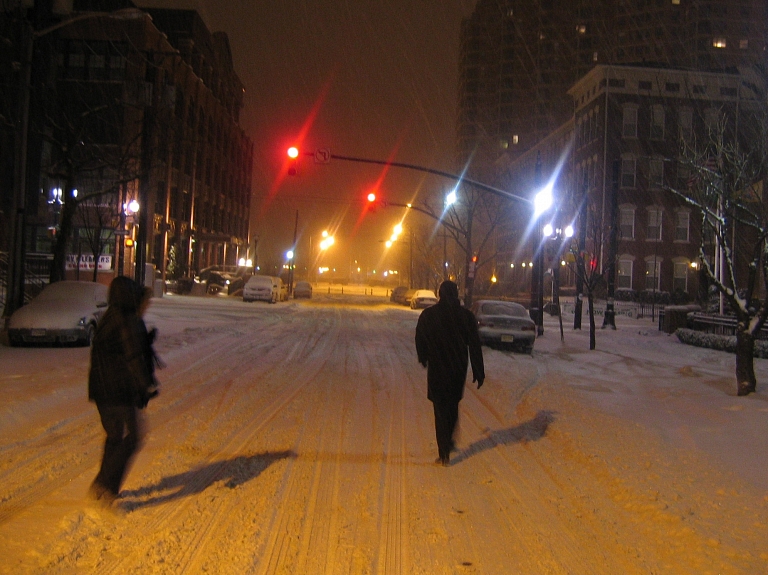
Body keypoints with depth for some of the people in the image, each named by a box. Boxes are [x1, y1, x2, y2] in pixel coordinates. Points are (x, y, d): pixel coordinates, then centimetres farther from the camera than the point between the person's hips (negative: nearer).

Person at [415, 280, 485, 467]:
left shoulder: (428, 315, -7)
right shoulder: (466, 315, -5)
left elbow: (420, 340, 5)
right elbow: (474, 345, -5)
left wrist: (423, 359, 24)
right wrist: (479, 372, 0)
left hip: (437, 368, -2)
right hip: (459, 368, 2)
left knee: (441, 409, 4)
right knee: (453, 405, 22)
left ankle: (444, 454, 4)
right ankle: (448, 442, 35)